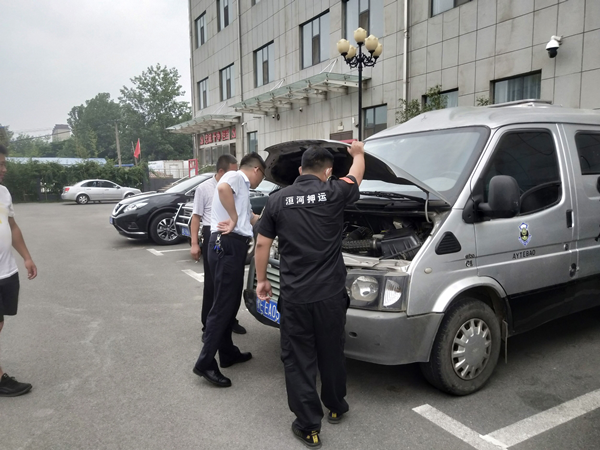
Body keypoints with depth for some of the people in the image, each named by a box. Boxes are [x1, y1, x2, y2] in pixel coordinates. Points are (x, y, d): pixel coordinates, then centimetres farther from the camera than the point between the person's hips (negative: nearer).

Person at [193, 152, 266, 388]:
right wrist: (233, 219, -20)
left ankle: (227, 352, 28)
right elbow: (222, 188, -29)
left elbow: (250, 217, 41)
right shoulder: (236, 177, -3)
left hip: (234, 246, 11)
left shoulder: (242, 188, 27)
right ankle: (206, 363, -3)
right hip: (227, 246, -11)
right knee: (223, 304, -8)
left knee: (231, 303, 16)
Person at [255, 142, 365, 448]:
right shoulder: (333, 192, -4)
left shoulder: (278, 199, 0)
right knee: (332, 353, 19)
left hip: (294, 296, 0)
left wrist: (261, 279, 17)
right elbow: (356, 174, 17)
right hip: (330, 294, 1)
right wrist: (358, 152, 38)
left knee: (297, 360, 11)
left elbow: (262, 245, 4)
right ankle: (335, 408, 39)